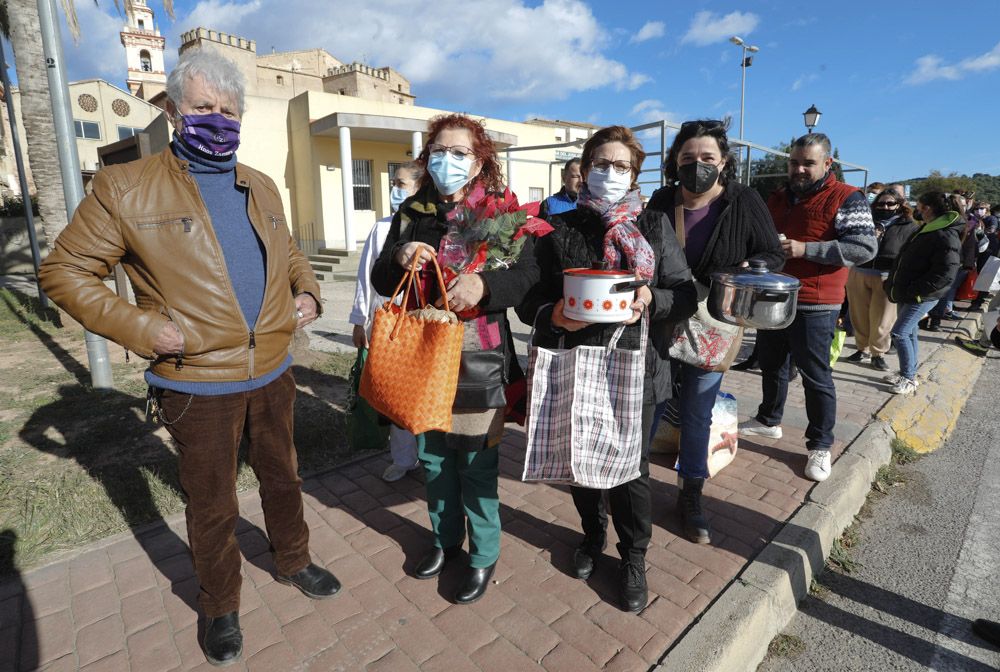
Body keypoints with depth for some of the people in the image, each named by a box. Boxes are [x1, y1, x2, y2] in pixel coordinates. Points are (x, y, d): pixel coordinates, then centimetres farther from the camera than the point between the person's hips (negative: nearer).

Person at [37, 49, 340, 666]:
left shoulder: (261, 187, 8)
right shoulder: (126, 188, -7)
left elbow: (290, 254, 20)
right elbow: (65, 272, -4)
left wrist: (307, 292, 1)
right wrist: (141, 326, -17)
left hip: (273, 374, 5)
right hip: (198, 385, -4)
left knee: (283, 479, 22)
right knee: (214, 509, 14)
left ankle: (295, 562, 47)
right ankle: (221, 607, 39)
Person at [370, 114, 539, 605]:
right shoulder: (412, 212, 9)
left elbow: (529, 274, -10)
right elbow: (381, 281, 8)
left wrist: (485, 284, -28)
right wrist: (399, 257, -14)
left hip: (479, 358, -4)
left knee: (476, 463, 4)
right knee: (432, 456, 17)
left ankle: (484, 555, 28)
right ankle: (445, 539, 41)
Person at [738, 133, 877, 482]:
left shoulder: (846, 198, -8)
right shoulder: (777, 198, 12)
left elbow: (865, 246, -16)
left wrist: (806, 249, -22)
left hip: (814, 306, -7)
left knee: (816, 376, 2)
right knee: (771, 365, 18)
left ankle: (820, 445, 17)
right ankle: (769, 420, 37)